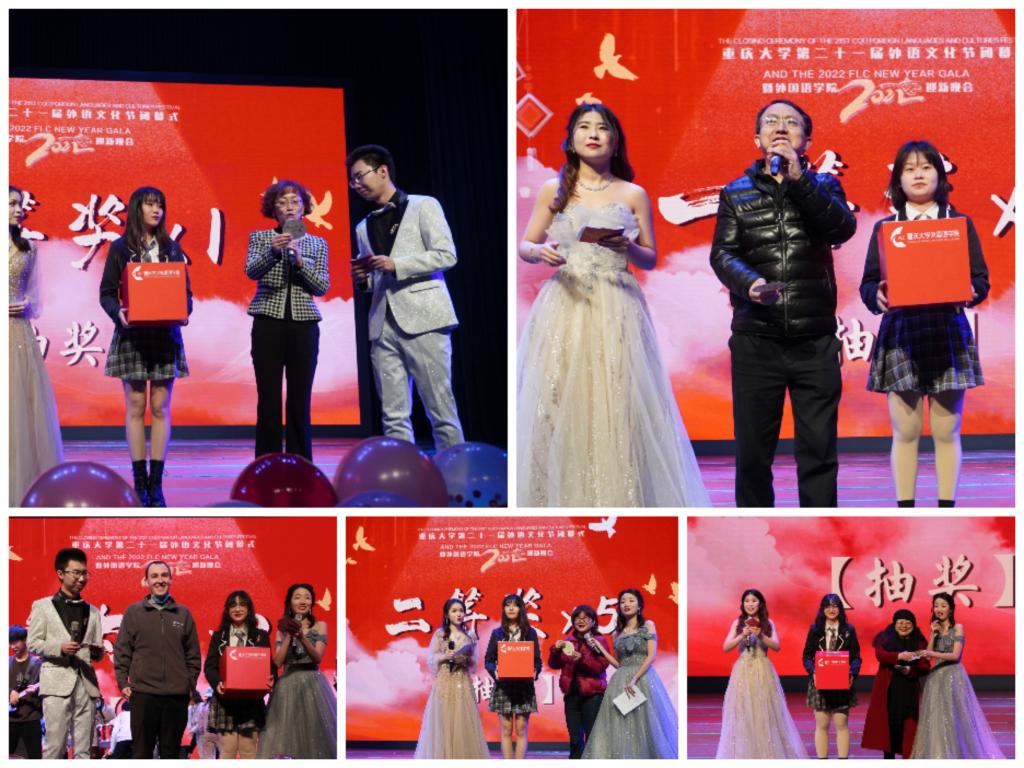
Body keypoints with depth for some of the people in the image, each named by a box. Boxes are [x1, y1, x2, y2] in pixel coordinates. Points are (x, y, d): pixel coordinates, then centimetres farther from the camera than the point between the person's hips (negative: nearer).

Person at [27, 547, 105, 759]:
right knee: (55, 746, -8)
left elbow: (97, 652, 16)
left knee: (84, 750, 1)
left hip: (86, 683, 4)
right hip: (57, 682, -4)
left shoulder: (92, 612, 18)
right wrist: (59, 648, -14)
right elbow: (33, 643, 2)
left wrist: (97, 652, -7)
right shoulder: (43, 606, 8)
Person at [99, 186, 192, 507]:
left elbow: (186, 289, 9)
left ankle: (156, 482, 2)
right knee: (135, 406, 0)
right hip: (132, 335, -2)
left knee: (160, 408, 0)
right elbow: (106, 292, 1)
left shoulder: (171, 248, 9)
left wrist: (184, 311, -12)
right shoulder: (120, 248, 3)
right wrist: (118, 312, -19)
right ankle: (140, 480, 3)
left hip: (166, 334, 2)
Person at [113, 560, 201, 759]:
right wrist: (123, 683, -2)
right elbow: (122, 651, 5)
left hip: (177, 695, 1)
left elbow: (193, 655, 12)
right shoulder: (133, 612, 6)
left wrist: (191, 685, 6)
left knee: (170, 752, 6)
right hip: (143, 693, -1)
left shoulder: (183, 614, 10)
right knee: (141, 752, 1)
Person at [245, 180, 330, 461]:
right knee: (268, 401, -4)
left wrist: (299, 261, -13)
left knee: (300, 401, -1)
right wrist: (273, 250, -25)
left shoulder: (317, 244, 11)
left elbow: (322, 286, 2)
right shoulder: (260, 237, 8)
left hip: (304, 326, 1)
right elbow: (251, 271, -8)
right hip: (268, 324, -1)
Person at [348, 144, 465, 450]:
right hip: (384, 325, 5)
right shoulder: (364, 227, 22)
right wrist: (362, 280, 4)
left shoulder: (423, 207, 6)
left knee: (441, 410, -5)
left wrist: (396, 265, -11)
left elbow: (446, 255, -4)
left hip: (422, 319, -5)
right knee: (394, 417, 0)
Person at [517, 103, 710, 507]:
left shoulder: (633, 195, 8)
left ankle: (617, 502, -1)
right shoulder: (553, 190, 9)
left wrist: (627, 246, -10)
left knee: (616, 405, -7)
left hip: (616, 312, 0)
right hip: (564, 307, 0)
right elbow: (525, 246, 11)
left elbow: (650, 259, 11)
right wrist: (540, 252, -12)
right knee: (558, 405, -5)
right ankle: (559, 501, 3)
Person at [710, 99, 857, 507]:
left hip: (815, 340, 0)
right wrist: (750, 283, -22)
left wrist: (798, 178, -16)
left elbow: (842, 228, -8)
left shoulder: (822, 186, 12)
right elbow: (722, 254, -1)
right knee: (752, 452, 3)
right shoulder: (736, 193, 11)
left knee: (818, 450, 0)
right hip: (755, 340, 0)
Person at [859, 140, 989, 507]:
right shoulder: (884, 227, 9)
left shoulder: (960, 223, 9)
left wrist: (970, 292, -18)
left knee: (946, 431, 2)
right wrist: (878, 297, -18)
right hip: (901, 335, 0)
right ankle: (904, 510, 7)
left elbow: (980, 279, 5)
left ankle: (947, 508, 8)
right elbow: (867, 284, 5)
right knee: (905, 431, 1)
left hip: (949, 334, 0)